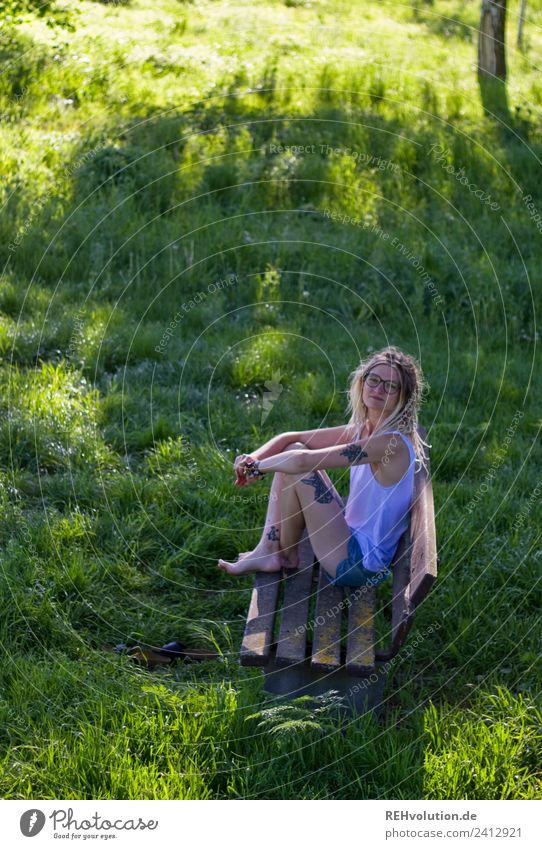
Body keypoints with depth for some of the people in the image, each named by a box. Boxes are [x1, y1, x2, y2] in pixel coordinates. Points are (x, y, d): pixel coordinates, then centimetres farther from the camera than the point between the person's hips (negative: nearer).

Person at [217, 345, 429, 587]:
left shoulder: (392, 443, -24)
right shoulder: (362, 431, 4)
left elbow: (302, 461, -27)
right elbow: (290, 439, 7)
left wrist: (258, 467, -10)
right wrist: (254, 458, -12)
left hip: (359, 565, -9)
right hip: (351, 536, 9)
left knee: (297, 469, -15)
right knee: (293, 450, 5)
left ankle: (287, 555, 8)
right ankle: (267, 551, 4)